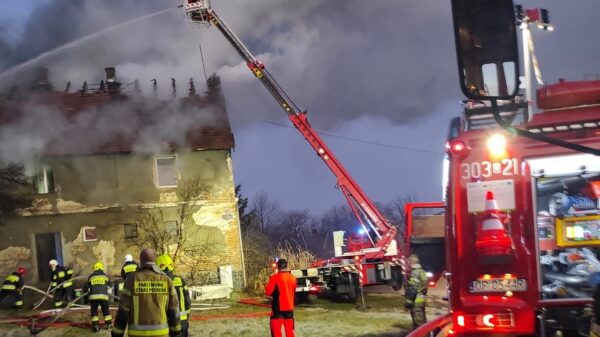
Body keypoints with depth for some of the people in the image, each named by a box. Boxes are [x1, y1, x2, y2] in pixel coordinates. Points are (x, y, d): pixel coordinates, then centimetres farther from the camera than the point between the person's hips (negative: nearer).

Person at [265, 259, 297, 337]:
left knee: (276, 331, -1)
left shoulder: (275, 277, -13)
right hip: (289, 308, 5)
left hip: (278, 308, -5)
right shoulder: (293, 278, 3)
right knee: (289, 330, 12)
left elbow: (268, 292, -10)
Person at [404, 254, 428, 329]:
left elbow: (413, 289, -21)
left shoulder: (414, 273, -17)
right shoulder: (422, 272, 14)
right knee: (422, 320, 16)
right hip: (422, 299, 10)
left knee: (418, 322, -8)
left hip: (416, 301, -10)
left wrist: (408, 301, -18)